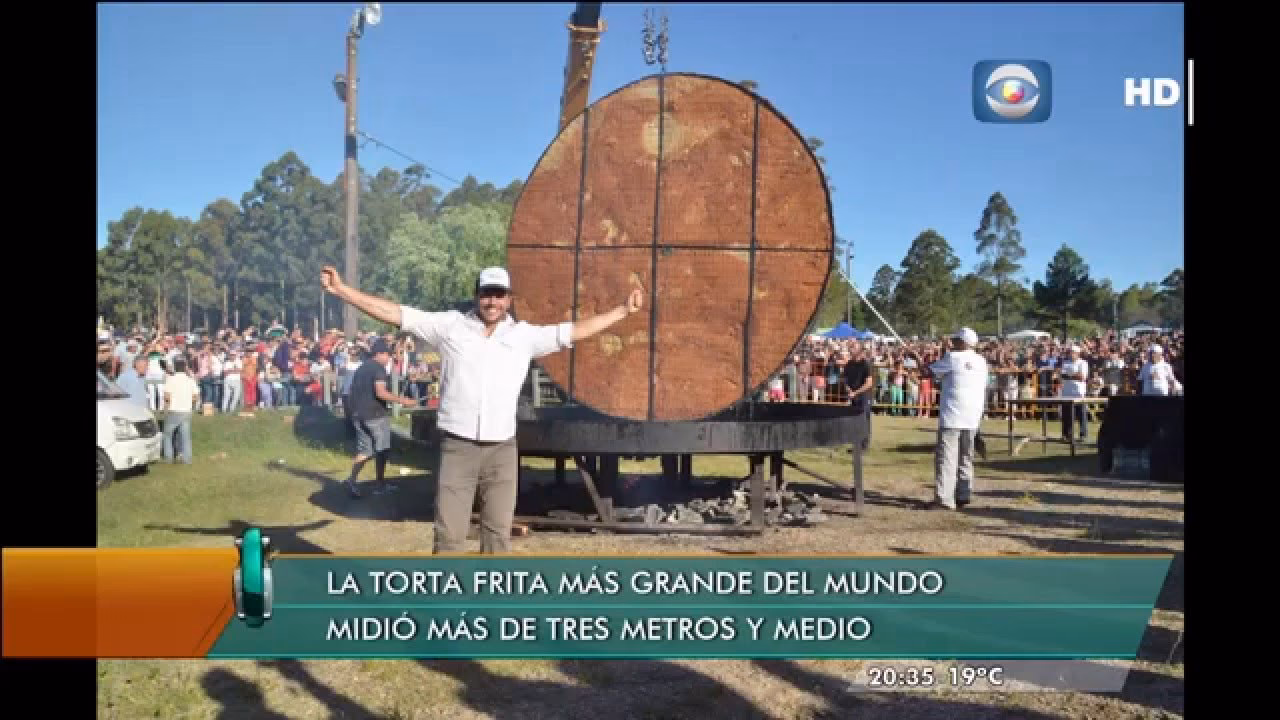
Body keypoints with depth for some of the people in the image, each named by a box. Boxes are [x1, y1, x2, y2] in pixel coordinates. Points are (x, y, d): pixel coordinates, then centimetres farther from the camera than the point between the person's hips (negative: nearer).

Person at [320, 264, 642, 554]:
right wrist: (341, 289, -7)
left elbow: (575, 330, 11)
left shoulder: (525, 335, 6)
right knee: (449, 533, 1)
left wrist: (624, 310, 10)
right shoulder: (450, 325, 1)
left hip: (502, 450, 2)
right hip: (457, 447, -2)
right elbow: (395, 313, -2)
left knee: (498, 531, 10)